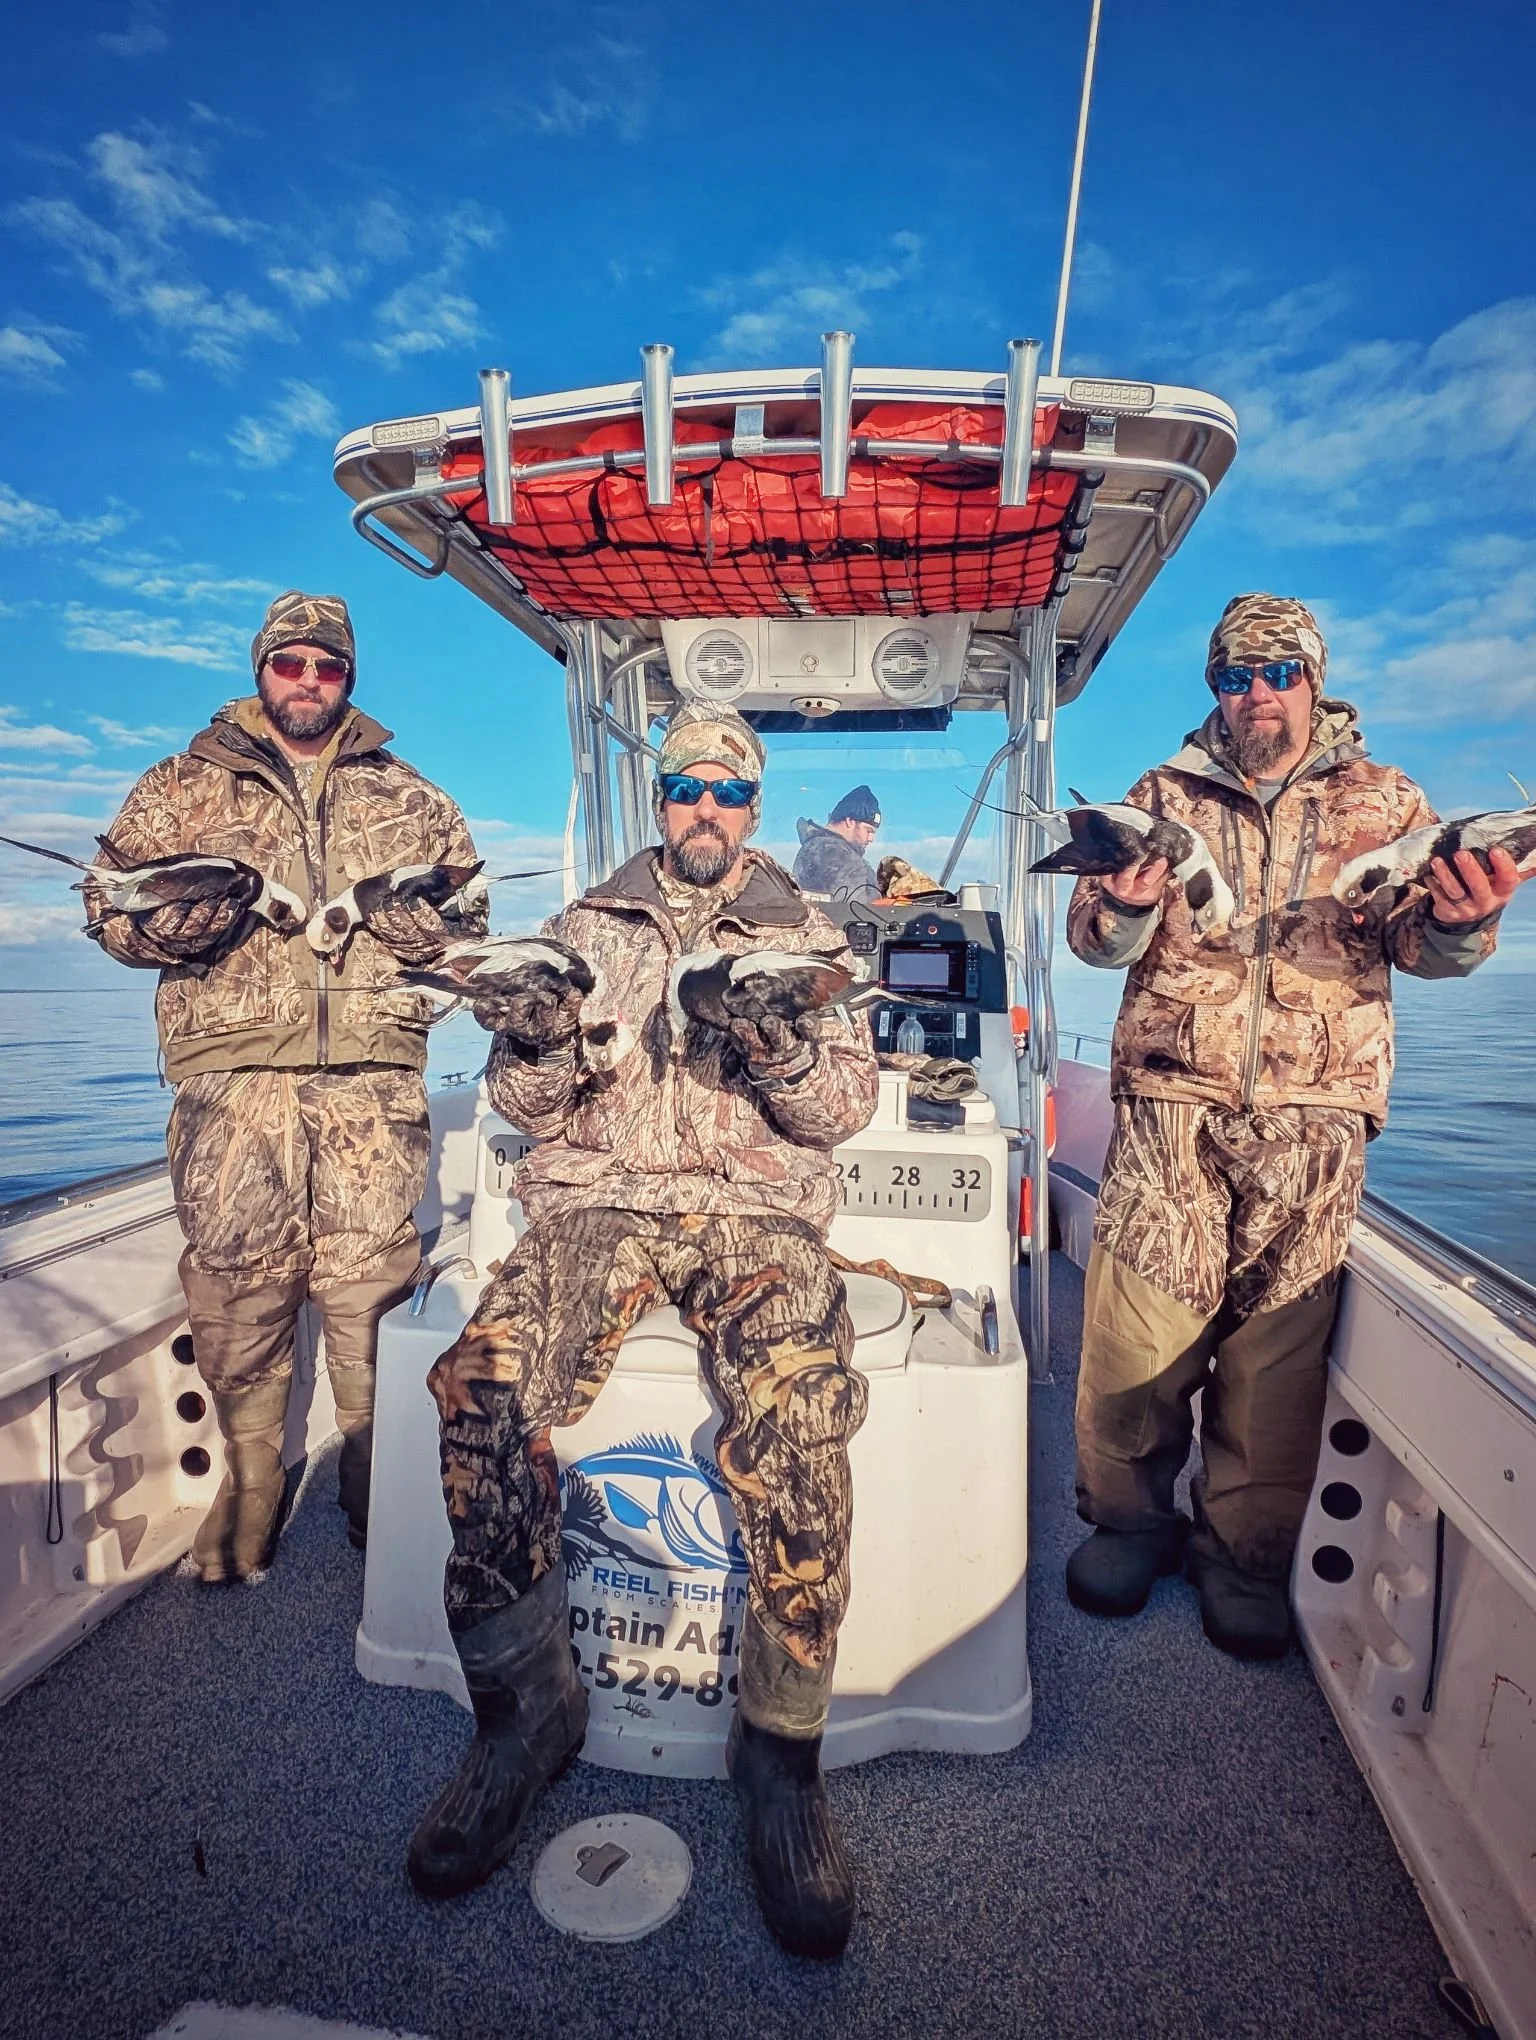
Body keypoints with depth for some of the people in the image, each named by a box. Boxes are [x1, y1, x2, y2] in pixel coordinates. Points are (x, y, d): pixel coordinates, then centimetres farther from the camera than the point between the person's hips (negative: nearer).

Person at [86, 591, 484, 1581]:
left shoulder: (410, 796, 19)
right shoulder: (183, 785, 17)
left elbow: (469, 921, 16)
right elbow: (110, 906, 12)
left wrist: (411, 913, -6)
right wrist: (188, 906, -9)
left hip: (373, 1072, 0)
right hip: (233, 1067, 0)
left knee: (375, 1284, -2)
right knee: (239, 1286, -1)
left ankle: (387, 1507, 13)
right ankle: (245, 1508, 17)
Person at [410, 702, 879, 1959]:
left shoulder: (810, 937, 16)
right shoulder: (587, 927, 20)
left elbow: (848, 1105, 6)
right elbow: (533, 1106, 14)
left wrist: (780, 1055, -15)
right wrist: (533, 1040, -9)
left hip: (757, 1208, -1)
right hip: (599, 1197, 2)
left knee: (798, 1426, -31)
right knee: (483, 1390, -28)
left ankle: (782, 1750, -9)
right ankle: (525, 1710, -6)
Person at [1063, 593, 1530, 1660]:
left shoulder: (1385, 801, 15)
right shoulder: (1164, 795, 14)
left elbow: (1423, 945, 6)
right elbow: (1098, 942, 6)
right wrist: (1126, 902, -17)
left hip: (1315, 1112, 1)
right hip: (1172, 1096, 0)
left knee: (1278, 1342, 1)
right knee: (1137, 1322, -4)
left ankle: (1246, 1556, 20)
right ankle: (1128, 1520, 19)